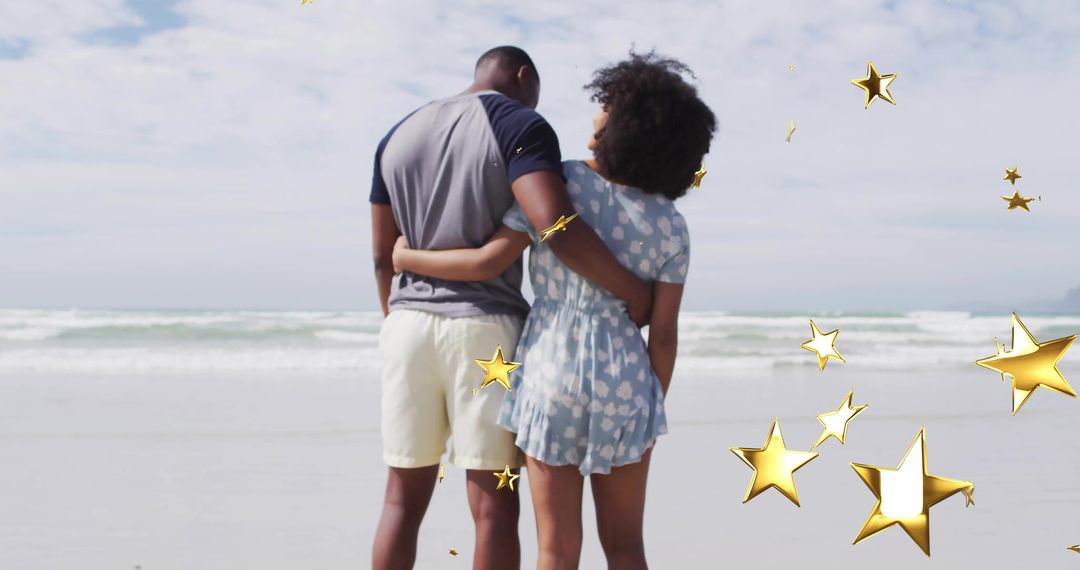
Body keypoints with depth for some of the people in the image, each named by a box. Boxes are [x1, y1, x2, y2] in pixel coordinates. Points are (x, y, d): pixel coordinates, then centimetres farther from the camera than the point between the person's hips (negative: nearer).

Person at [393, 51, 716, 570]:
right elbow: (662, 334, -2)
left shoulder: (561, 180, -8)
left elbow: (489, 261, -11)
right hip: (624, 385, 2)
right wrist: (654, 409, 11)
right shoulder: (670, 225, -1)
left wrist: (410, 259, 4)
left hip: (552, 376, -2)